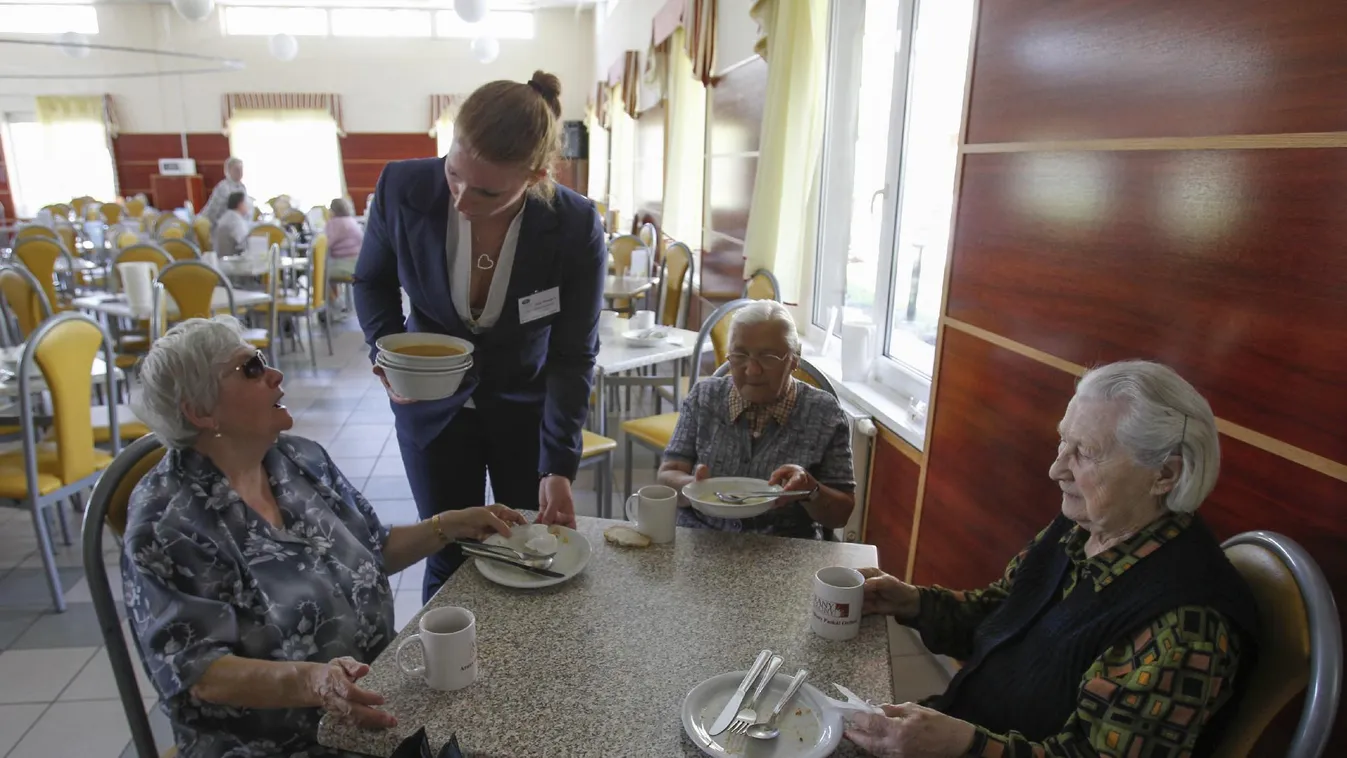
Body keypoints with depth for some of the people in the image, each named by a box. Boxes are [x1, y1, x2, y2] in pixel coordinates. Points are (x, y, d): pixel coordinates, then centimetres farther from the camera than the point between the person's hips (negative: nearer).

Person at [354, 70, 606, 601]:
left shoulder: (577, 228, -25)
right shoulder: (403, 188, -21)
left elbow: (573, 357, -16)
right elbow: (372, 281, 0)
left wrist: (558, 466, -21)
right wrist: (387, 349, -18)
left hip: (528, 405, 0)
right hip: (433, 405, 1)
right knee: (449, 559, 9)